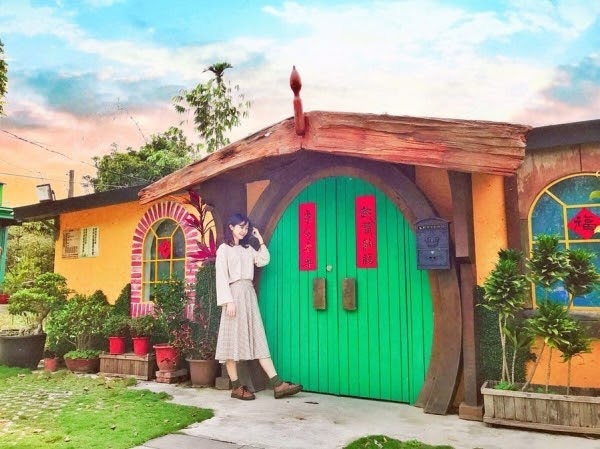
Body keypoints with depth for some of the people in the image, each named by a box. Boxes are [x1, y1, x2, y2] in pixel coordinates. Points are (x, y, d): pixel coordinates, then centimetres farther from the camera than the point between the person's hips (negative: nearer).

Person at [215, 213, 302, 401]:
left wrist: (260, 239, 12)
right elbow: (221, 277, -7)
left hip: (249, 294, 6)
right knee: (233, 340, -2)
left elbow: (264, 260, 8)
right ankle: (236, 387, 4)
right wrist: (228, 301, -17)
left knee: (258, 339, 1)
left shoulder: (248, 249, 21)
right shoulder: (224, 249, 2)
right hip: (234, 294, -6)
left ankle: (277, 385, -5)